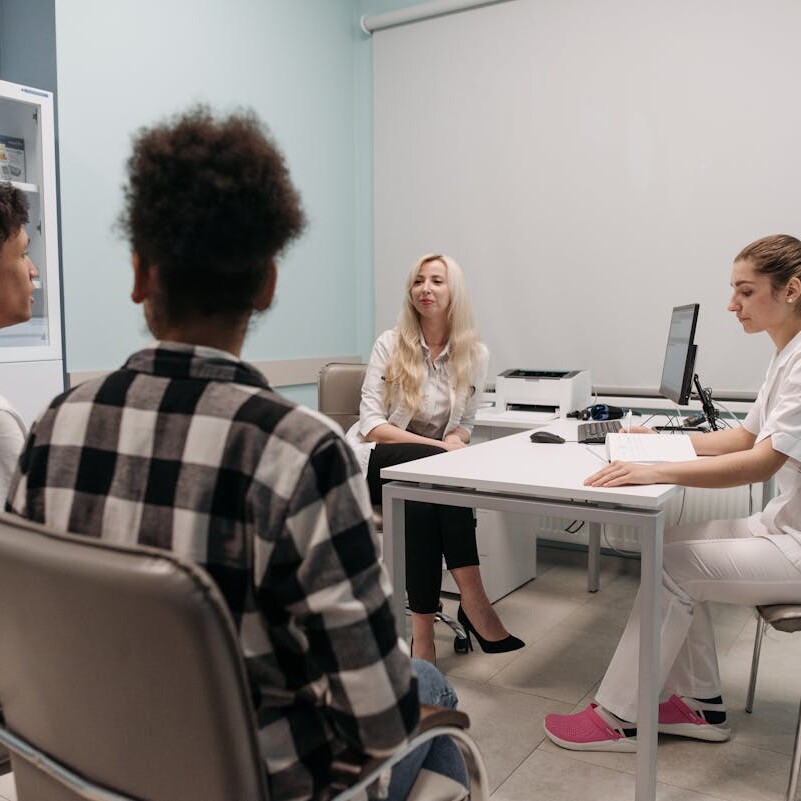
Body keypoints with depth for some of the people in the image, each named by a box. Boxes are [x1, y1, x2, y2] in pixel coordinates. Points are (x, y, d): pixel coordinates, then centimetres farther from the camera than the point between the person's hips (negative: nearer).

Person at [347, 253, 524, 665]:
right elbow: (371, 425, -11)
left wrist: (455, 439, -15)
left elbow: (464, 425, 12)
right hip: (373, 461, -2)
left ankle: (423, 635, -27)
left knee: (424, 507, -34)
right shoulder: (390, 344, -6)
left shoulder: (474, 353, 3)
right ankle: (474, 604, -32)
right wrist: (441, 447, -23)